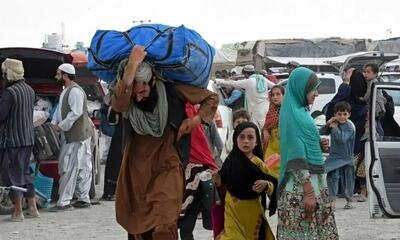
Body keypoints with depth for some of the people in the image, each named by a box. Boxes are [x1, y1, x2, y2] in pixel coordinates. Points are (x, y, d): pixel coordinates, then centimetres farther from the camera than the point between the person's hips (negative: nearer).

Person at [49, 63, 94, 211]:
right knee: (82, 168, 12)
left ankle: (64, 202, -8)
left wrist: (61, 126, -16)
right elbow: (60, 109, 24)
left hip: (78, 135, -10)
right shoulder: (65, 91, 18)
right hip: (69, 136, 10)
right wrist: (54, 122, 6)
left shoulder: (75, 91, -15)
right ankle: (83, 199, 16)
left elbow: (76, 113, -23)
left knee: (69, 168, -9)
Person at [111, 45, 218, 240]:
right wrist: (131, 67, -41)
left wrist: (196, 119, -15)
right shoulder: (126, 98, -9)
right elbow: (118, 105, -36)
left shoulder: (171, 90, -12)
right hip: (137, 169, 3)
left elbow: (212, 98, 1)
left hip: (167, 168, -3)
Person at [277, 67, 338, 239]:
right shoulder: (294, 115, -14)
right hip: (301, 186, -9)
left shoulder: (301, 111, 13)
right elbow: (296, 159, -19)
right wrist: (308, 192, -21)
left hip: (313, 180, 9)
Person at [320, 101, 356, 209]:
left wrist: (335, 128, -21)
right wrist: (328, 124, -12)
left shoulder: (350, 126, -15)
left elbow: (342, 139, -29)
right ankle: (332, 199, -7)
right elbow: (321, 132, 3)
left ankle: (349, 201, 25)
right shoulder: (335, 123, 3)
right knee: (332, 177, -10)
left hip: (346, 157, -3)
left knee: (347, 179, 8)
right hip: (334, 157, 3)